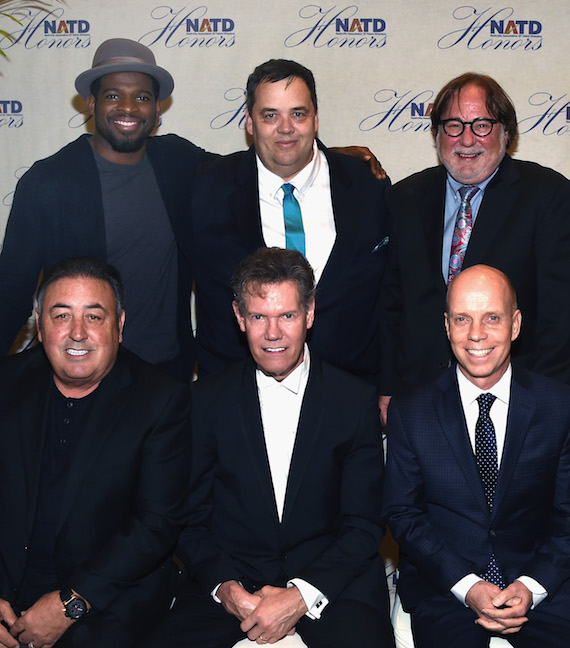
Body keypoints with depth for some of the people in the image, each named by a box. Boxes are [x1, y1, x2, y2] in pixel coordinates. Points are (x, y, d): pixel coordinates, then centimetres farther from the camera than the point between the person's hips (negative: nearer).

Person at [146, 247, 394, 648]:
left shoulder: (356, 400, 1)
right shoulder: (206, 400, 4)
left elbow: (364, 524, -1)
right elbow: (190, 519, 6)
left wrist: (301, 596, -13)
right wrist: (224, 585, -11)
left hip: (330, 576, -1)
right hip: (230, 574, 1)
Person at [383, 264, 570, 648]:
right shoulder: (409, 412, -1)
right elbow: (402, 513, 1)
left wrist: (532, 586, -11)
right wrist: (466, 585, -10)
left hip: (539, 586, 1)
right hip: (443, 588, -1)